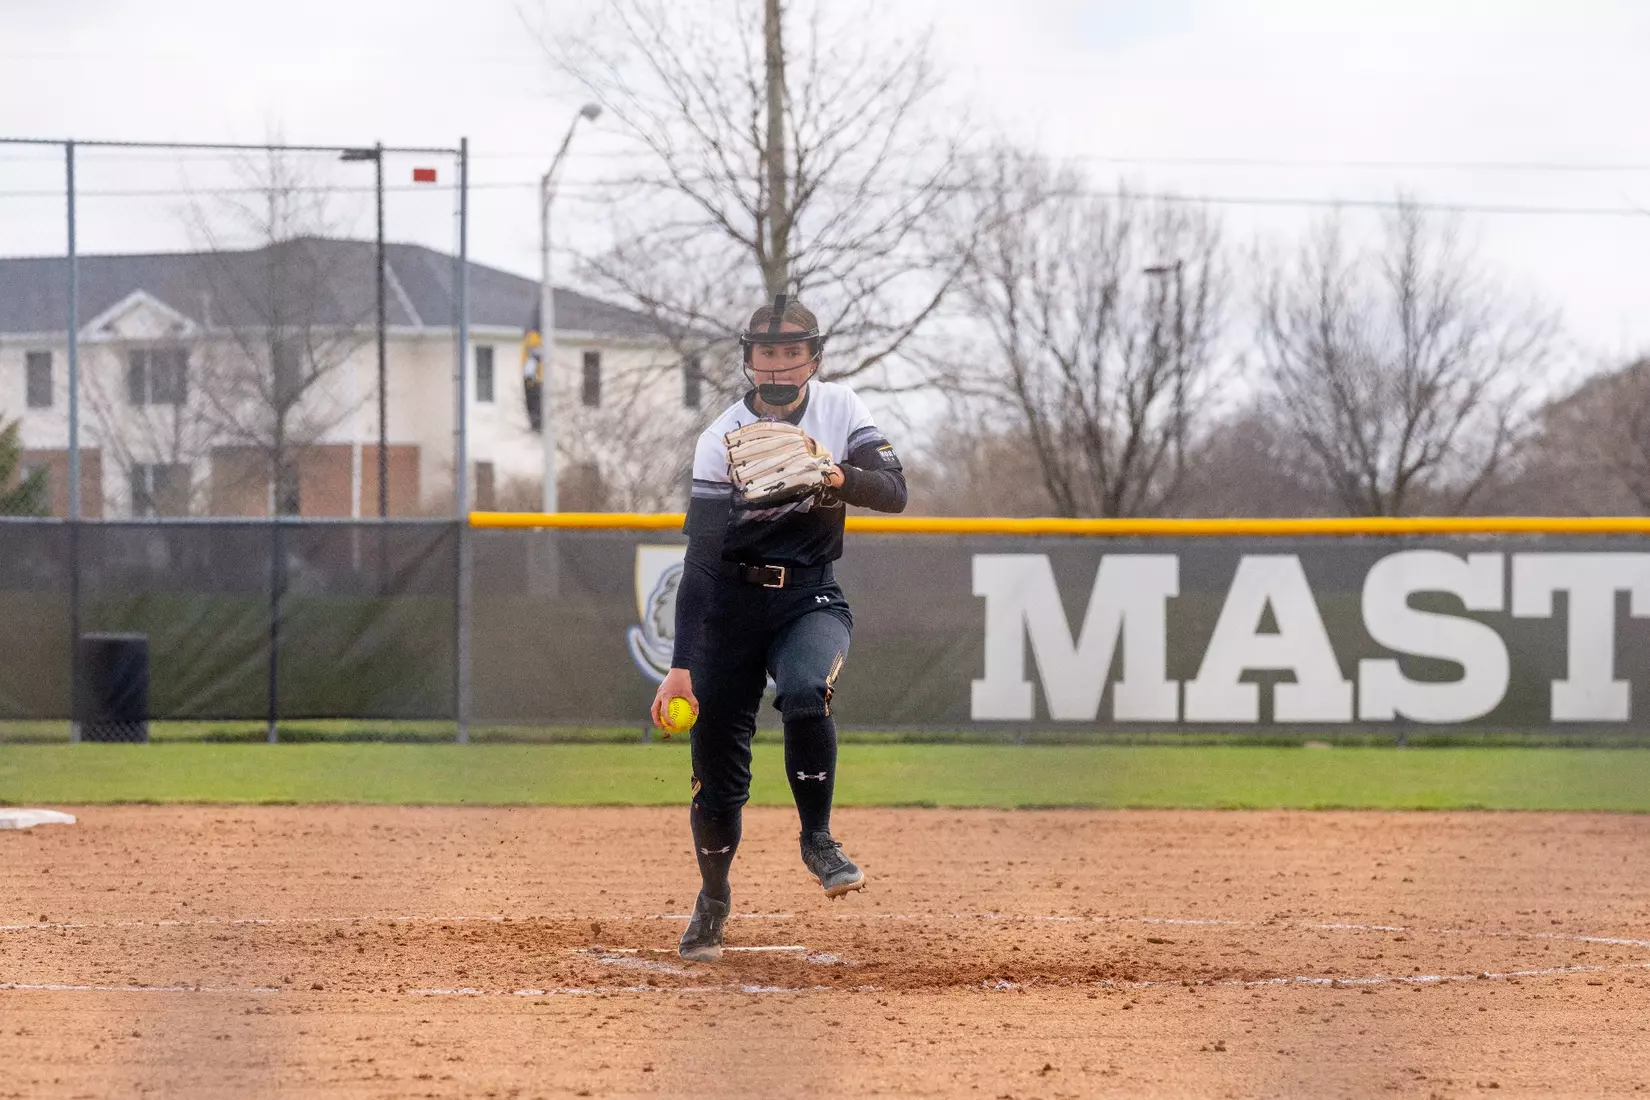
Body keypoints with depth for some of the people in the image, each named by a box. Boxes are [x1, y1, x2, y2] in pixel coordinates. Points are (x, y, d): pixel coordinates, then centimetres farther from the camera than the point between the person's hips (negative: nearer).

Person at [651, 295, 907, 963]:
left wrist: (837, 476, -32)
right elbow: (700, 558, -18)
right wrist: (681, 665, -24)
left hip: (810, 598, 1)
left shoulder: (839, 409, -4)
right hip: (732, 600, -1)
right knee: (717, 759, -2)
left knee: (805, 691, -31)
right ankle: (713, 902, 20)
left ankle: (817, 839, -12)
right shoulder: (723, 439, -13)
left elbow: (893, 493, -9)